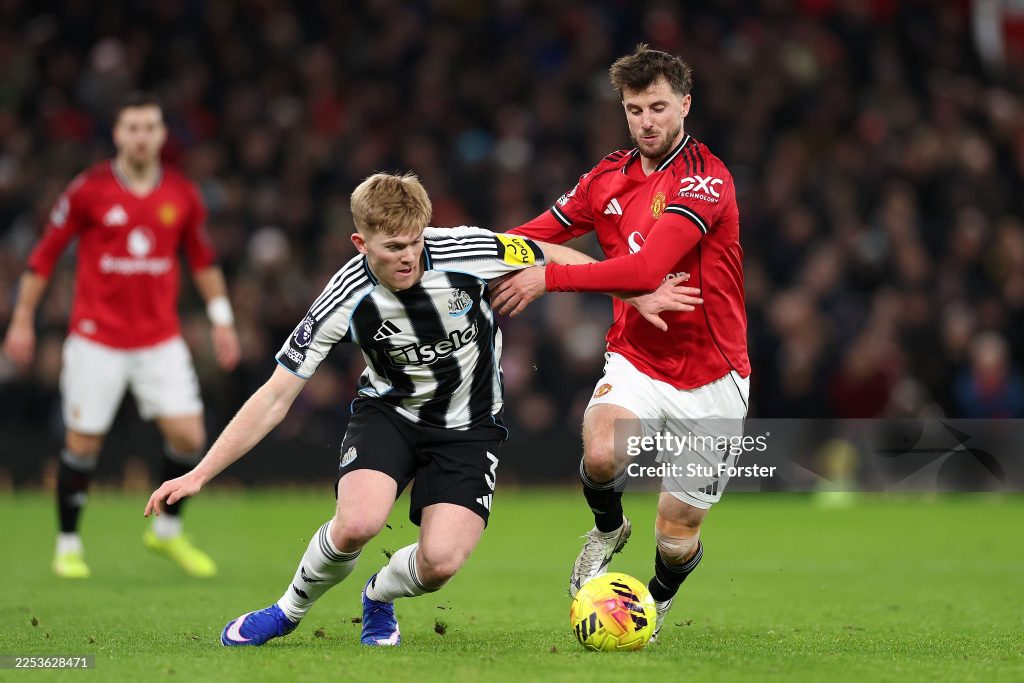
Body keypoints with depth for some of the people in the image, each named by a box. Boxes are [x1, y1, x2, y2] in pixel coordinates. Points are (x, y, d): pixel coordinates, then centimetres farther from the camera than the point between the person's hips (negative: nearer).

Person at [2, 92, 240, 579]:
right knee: (82, 443, 0)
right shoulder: (88, 190, -7)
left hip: (161, 340, 3)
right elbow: (45, 253, 1)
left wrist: (221, 318, 11)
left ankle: (167, 531, 16)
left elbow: (203, 260, 16)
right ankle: (68, 545, 18)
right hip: (97, 337, -2)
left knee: (188, 436, -7)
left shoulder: (182, 195, 2)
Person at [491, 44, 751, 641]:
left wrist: (550, 278, -28)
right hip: (636, 361, 3)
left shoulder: (706, 178, -18)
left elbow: (647, 269, -29)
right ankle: (608, 529, 6)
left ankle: (660, 598, 41)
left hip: (708, 379, -3)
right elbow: (538, 234, 14)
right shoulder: (609, 177, 4)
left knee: (678, 537, 4)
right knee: (601, 454, -30)